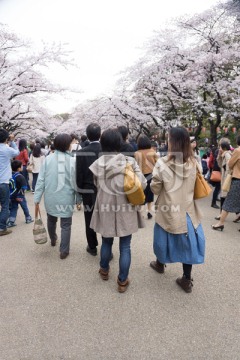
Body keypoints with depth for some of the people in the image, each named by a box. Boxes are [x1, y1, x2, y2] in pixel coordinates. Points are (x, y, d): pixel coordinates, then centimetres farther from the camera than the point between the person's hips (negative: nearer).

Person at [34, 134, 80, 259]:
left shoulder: (48, 159, -7)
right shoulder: (72, 160, -12)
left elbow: (41, 180, -6)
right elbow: (75, 182, -9)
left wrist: (37, 199, 0)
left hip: (50, 197, 3)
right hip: (67, 198, -3)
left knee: (51, 220, 27)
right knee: (66, 225, 11)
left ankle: (53, 240, 50)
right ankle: (64, 251, 17)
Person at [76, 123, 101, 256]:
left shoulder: (81, 152, -11)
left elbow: (79, 175, -8)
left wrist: (80, 190, 6)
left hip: (88, 192, -1)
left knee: (90, 221, 14)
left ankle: (92, 247, 28)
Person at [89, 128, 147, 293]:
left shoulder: (98, 164, -6)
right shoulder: (129, 162, -13)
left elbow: (97, 185, 4)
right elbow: (143, 184, -14)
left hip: (105, 209, 3)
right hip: (126, 210, -2)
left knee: (106, 242, 22)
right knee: (125, 246, 11)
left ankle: (104, 270, 43)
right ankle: (123, 281, 23)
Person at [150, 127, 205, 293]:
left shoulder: (163, 163, -19)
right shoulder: (194, 163, -8)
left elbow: (155, 188, -8)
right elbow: (194, 186, 7)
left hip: (168, 210, -2)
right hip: (187, 209, 2)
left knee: (165, 238, 20)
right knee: (187, 243, 13)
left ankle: (160, 264, 45)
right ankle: (187, 280, 24)